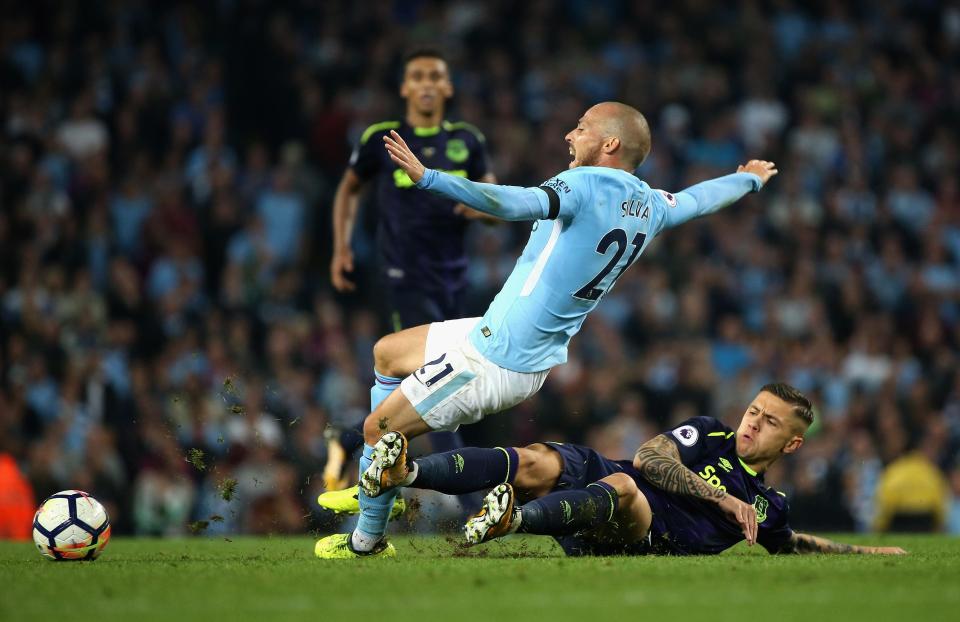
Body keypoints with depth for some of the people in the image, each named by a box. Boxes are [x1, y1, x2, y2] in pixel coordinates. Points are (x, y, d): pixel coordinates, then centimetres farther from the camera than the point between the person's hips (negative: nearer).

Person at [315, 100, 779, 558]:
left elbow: (516, 204, -37)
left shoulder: (589, 186, -20)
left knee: (377, 430, 2)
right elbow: (700, 198, 27)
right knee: (387, 352, 26)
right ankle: (375, 490, 31)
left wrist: (427, 177, -45)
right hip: (535, 361, 10)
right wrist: (750, 178, 49)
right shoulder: (650, 206, 5)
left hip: (493, 362, -10)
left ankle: (366, 543, 14)